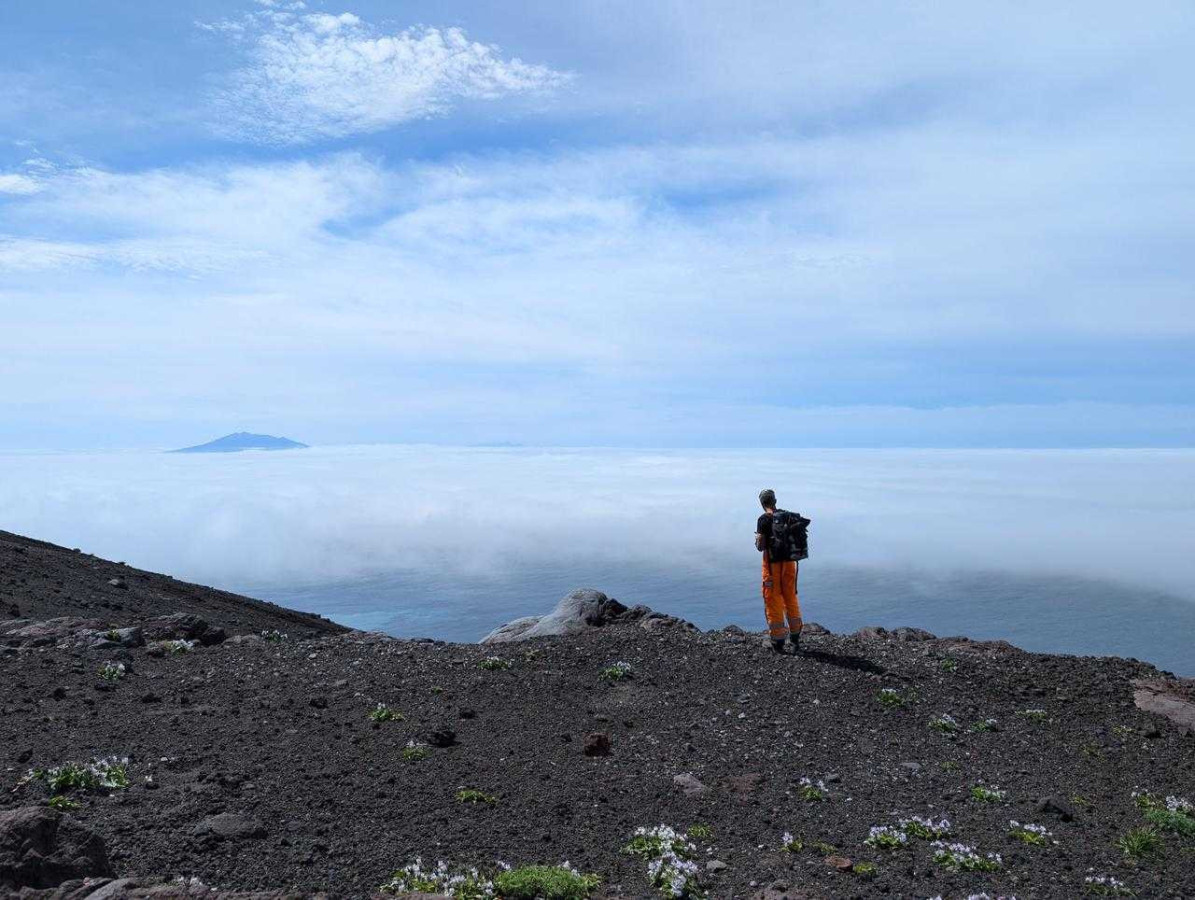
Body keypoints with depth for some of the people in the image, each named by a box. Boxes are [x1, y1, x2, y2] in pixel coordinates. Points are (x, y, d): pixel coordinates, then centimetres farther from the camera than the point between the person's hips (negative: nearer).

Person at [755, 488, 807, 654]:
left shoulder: (764, 520, -12)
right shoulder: (790, 517, 4)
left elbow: (760, 547, -14)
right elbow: (798, 541, 7)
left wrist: (758, 541, 7)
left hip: (772, 564, -5)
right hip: (790, 561, 5)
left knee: (773, 601, 4)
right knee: (791, 599, 17)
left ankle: (778, 641, 6)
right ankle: (795, 638, 23)